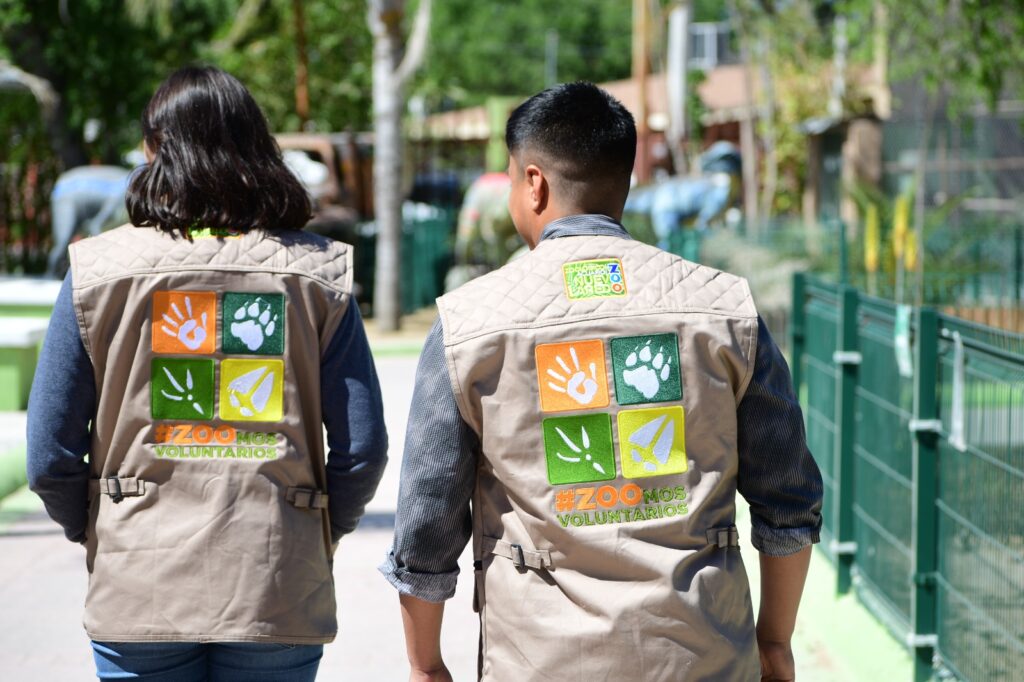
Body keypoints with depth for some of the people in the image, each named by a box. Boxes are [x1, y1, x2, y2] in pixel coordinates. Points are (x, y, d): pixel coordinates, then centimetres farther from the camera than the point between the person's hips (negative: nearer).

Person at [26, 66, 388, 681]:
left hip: (138, 587, 0)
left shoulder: (99, 269, -2)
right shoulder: (317, 273, -1)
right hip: (278, 594, 0)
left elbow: (50, 456, -2)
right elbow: (362, 449, -4)